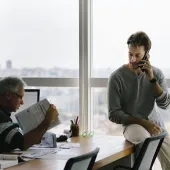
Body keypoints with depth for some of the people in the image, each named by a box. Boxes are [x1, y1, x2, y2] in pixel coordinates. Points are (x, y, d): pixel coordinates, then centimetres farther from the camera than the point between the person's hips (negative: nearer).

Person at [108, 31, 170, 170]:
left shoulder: (156, 73, 2)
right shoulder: (117, 77, -10)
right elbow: (114, 114, -11)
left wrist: (152, 79, -16)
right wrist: (143, 122, -20)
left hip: (157, 127, 4)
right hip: (132, 126, -4)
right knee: (141, 133, -39)